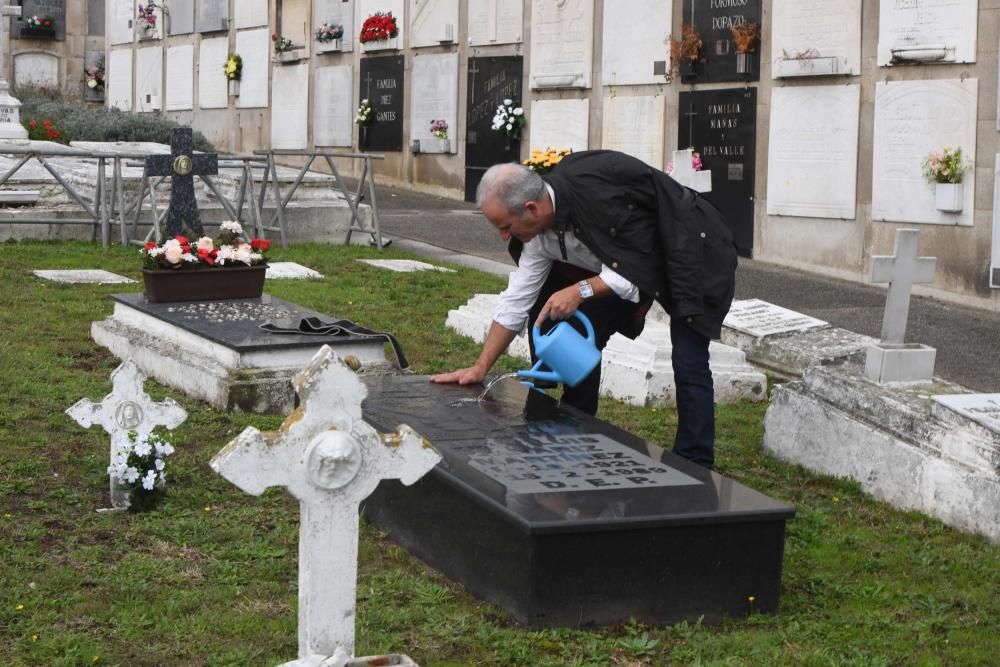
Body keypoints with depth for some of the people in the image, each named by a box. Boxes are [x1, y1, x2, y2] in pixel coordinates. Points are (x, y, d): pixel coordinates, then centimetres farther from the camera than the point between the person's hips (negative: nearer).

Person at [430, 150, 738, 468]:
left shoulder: (595, 190, -35)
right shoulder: (540, 234, -10)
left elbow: (645, 264, -29)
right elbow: (516, 300, 0)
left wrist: (581, 291, -30)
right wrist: (480, 368, -1)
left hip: (691, 249, -8)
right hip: (630, 264, 8)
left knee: (689, 365, -14)